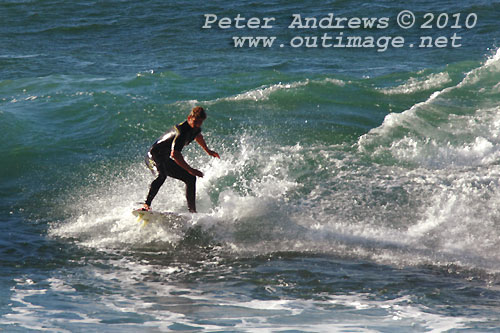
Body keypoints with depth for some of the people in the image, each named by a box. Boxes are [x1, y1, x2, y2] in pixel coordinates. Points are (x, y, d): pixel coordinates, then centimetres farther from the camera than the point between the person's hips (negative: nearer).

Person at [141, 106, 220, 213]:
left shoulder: (195, 128, 2)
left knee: (191, 178, 9)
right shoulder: (182, 132, -29)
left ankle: (192, 210, 16)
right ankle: (146, 205, -45)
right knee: (162, 175, -39)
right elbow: (174, 154, -39)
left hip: (166, 160, 10)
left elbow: (198, 135, 29)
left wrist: (207, 150, 41)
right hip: (154, 157, -10)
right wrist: (190, 169, -37)